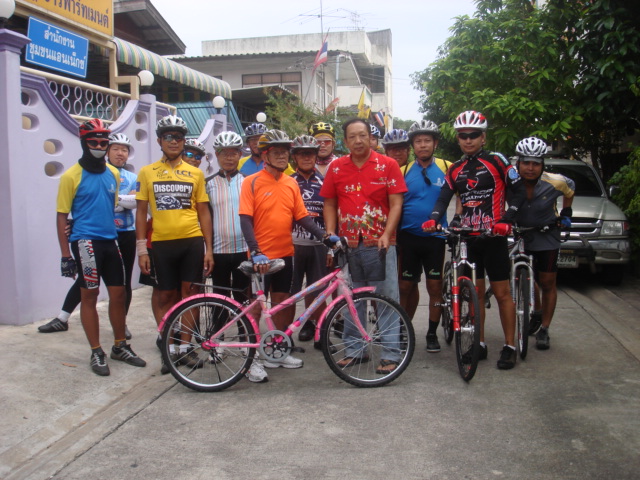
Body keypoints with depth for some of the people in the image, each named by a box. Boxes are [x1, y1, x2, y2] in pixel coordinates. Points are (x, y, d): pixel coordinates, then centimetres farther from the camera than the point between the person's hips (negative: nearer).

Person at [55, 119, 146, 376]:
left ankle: (120, 346, 24)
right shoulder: (72, 176, -6)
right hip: (86, 241, -5)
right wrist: (66, 254, -10)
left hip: (110, 241, 5)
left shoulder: (113, 173, 10)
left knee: (119, 294, 8)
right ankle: (96, 352, 12)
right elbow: (61, 217, -5)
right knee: (90, 296, 1)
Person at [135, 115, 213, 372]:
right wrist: (141, 249, 0)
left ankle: (186, 346, 14)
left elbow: (204, 212, 7)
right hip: (162, 243, 0)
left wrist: (209, 248, 2)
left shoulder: (195, 173, 6)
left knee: (190, 294, 2)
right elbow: (141, 212, 5)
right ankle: (170, 348, 18)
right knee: (167, 297, 7)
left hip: (192, 241, 0)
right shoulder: (147, 172, 5)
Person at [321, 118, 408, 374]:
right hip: (348, 245, 3)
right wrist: (331, 232, 0)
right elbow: (330, 204, 13)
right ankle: (354, 349, 24)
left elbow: (396, 203, -4)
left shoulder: (387, 165, 0)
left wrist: (386, 234, -15)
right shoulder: (336, 167, 8)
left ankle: (390, 354, 7)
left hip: (379, 245, -3)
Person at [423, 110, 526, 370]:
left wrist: (506, 220, -15)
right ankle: (480, 343, 19)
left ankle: (510, 346, 10)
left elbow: (519, 191, -2)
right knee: (475, 292, 10)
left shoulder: (496, 161, -2)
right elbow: (444, 198, 4)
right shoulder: (455, 169, 12)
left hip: (493, 236, -4)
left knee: (502, 292, 0)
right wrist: (433, 219, -16)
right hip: (467, 237, 5)